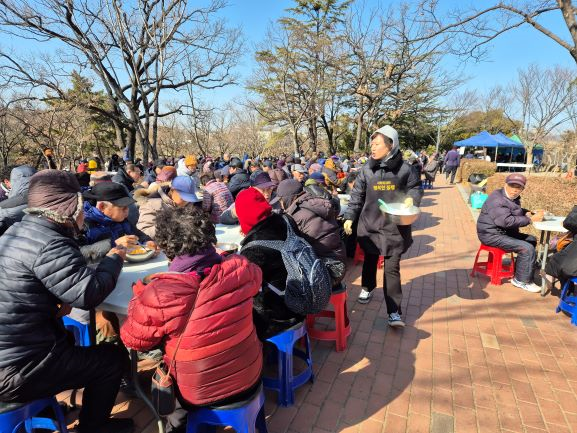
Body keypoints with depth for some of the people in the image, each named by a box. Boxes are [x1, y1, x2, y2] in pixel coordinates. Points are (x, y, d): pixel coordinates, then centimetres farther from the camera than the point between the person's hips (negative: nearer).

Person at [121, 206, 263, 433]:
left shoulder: (157, 295, -30)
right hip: (250, 377, 3)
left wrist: (140, 296, 4)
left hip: (200, 395, -2)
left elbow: (133, 340, -10)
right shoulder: (240, 269, -20)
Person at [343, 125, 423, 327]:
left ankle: (394, 311, 6)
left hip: (395, 227, -2)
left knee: (392, 268, -1)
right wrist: (349, 217, 1)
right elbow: (357, 195, 4)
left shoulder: (404, 168, -7)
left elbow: (415, 188, 8)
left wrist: (411, 200, -12)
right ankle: (367, 287, 48)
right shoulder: (366, 169, -1)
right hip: (370, 225, 3)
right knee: (370, 260, 20)